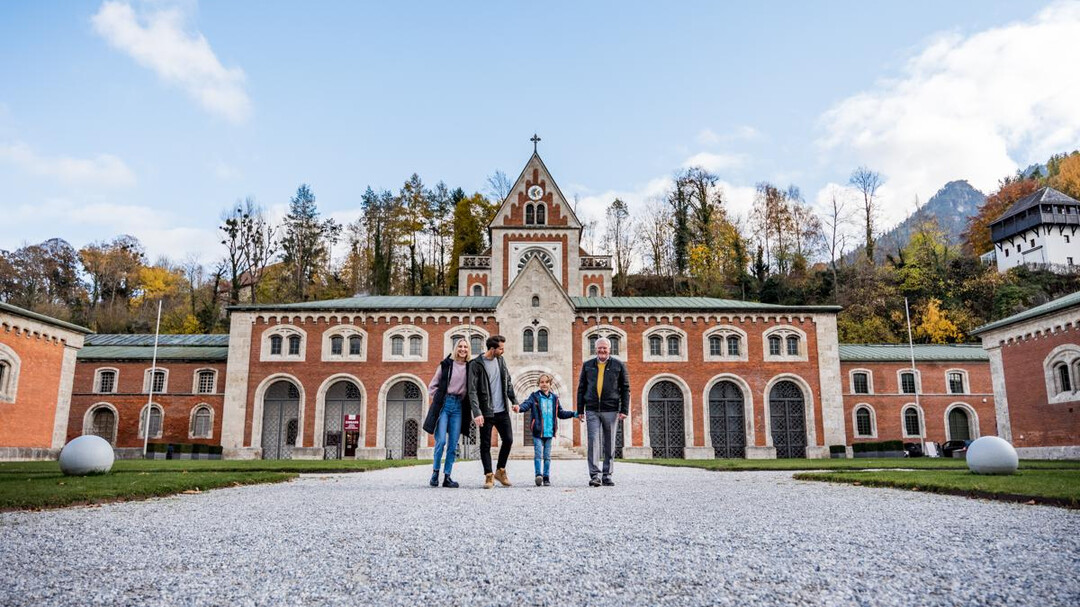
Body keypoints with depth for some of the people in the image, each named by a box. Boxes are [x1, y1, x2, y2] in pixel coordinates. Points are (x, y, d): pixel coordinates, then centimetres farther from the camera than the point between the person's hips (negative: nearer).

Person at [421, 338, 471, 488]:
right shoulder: (446, 364, 1)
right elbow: (433, 385, 8)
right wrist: (436, 399, 3)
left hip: (458, 406, 3)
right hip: (444, 404, -3)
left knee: (453, 444, 2)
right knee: (441, 441, -11)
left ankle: (447, 477, 9)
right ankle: (435, 472, 7)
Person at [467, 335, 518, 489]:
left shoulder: (501, 360, 8)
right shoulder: (476, 364, -11)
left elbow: (508, 382, 18)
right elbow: (472, 391, -14)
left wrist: (514, 400, 11)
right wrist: (477, 412, -22)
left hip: (502, 411, 5)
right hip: (486, 412, -5)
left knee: (508, 440, 5)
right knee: (485, 445, 1)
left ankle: (500, 471, 22)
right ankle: (489, 476, 12)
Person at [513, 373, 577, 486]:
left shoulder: (554, 398, 12)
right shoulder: (534, 397, 2)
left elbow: (561, 413, 20)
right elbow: (526, 404, -15)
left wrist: (574, 414, 12)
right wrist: (519, 408, -36)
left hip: (549, 432, 3)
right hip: (537, 432, -3)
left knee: (547, 456, 8)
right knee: (538, 454, -10)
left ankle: (546, 478, 15)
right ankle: (538, 475, -2)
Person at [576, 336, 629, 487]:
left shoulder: (619, 365, 6)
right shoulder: (587, 365, 10)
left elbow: (625, 389, 6)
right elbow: (581, 388, 13)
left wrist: (624, 410, -3)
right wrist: (580, 410, 8)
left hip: (611, 410, 0)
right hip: (592, 410, 1)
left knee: (609, 444, 5)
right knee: (593, 441, -9)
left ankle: (607, 476, 13)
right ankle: (595, 475, -9)